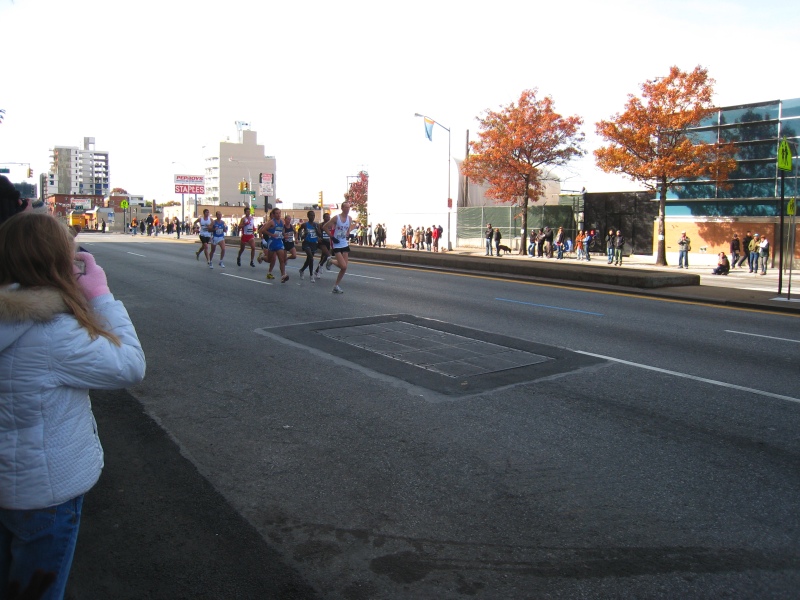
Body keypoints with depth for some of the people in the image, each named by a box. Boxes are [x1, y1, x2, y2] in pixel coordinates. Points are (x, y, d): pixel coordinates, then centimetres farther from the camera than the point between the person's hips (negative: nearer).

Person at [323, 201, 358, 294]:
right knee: (343, 266, -15)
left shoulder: (349, 218, 2)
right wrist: (332, 237, -12)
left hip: (345, 244, 6)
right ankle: (331, 261, 15)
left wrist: (348, 234, 4)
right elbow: (324, 227, -7)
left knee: (344, 268, 3)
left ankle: (336, 286, 16)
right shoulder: (336, 218, -13)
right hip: (337, 245, -6)